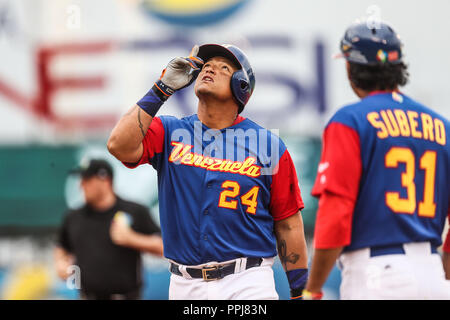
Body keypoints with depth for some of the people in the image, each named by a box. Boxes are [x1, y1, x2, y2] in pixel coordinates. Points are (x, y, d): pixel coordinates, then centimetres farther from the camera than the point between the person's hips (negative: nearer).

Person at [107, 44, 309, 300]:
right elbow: (120, 145, -11)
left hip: (247, 285, -2)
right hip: (185, 285, 2)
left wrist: (300, 291, 0)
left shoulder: (267, 145, 3)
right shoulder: (170, 132, 8)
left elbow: (288, 224, 4)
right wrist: (162, 89, -7)